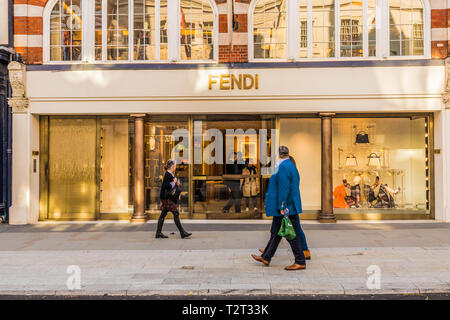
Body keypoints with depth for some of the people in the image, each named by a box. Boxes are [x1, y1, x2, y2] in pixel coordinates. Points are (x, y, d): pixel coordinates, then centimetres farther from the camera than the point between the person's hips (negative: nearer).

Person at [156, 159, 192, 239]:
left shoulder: (170, 174, 14)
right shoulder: (168, 174, -15)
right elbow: (166, 186, -23)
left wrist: (176, 184, 9)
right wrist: (174, 182, -14)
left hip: (169, 197, 10)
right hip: (166, 197, -10)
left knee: (163, 214, 11)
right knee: (176, 213, -8)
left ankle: (158, 232, 15)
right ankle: (182, 232, -6)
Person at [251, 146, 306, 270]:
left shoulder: (283, 167, -17)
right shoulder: (290, 166, 14)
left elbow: (284, 188, -23)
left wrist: (282, 207, -23)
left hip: (286, 208, -11)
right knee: (275, 232, 16)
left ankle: (300, 262, 5)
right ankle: (266, 257, 25)